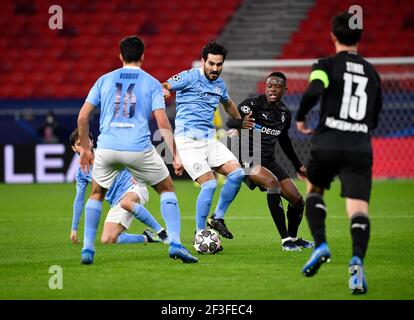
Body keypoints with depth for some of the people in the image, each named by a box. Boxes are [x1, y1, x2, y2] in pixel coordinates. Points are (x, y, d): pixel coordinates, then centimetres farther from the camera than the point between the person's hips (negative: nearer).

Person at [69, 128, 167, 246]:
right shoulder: (81, 173, 11)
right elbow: (79, 199, 17)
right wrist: (74, 228, 17)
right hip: (116, 204, 4)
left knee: (125, 203, -42)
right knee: (106, 240, -17)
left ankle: (161, 232, -35)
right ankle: (146, 238, -4)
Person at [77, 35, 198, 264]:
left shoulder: (104, 80, 14)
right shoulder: (151, 83, 8)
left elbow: (83, 116, 9)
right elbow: (162, 122, -2)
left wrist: (84, 148, 20)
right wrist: (175, 155, 0)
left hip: (107, 147, 2)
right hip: (139, 148, -2)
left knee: (96, 194, 25)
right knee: (167, 189, 17)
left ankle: (87, 249, 15)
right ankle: (175, 243, 1)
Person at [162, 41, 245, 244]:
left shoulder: (219, 84, 14)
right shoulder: (190, 77, -7)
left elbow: (228, 104, 35)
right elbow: (164, 87, -20)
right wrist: (163, 89, -41)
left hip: (209, 139, 7)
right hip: (188, 141, -7)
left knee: (237, 173, -7)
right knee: (209, 183, -18)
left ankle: (217, 218, 9)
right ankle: (199, 234, -5)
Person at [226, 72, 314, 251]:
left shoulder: (285, 113, 8)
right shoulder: (253, 104, -12)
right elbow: (230, 122, -23)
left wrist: (297, 165, 29)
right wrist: (241, 123, -47)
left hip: (268, 161, 7)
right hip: (247, 160, -7)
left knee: (297, 200, 2)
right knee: (272, 182, -34)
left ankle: (293, 238, 31)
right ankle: (285, 239, -27)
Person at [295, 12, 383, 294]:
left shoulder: (326, 65, 3)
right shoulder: (372, 73, 17)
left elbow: (314, 91, -18)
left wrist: (300, 118, -1)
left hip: (327, 144, -1)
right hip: (361, 148, 2)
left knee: (314, 191, 25)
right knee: (359, 208, -8)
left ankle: (320, 245, 6)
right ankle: (357, 260, -32)